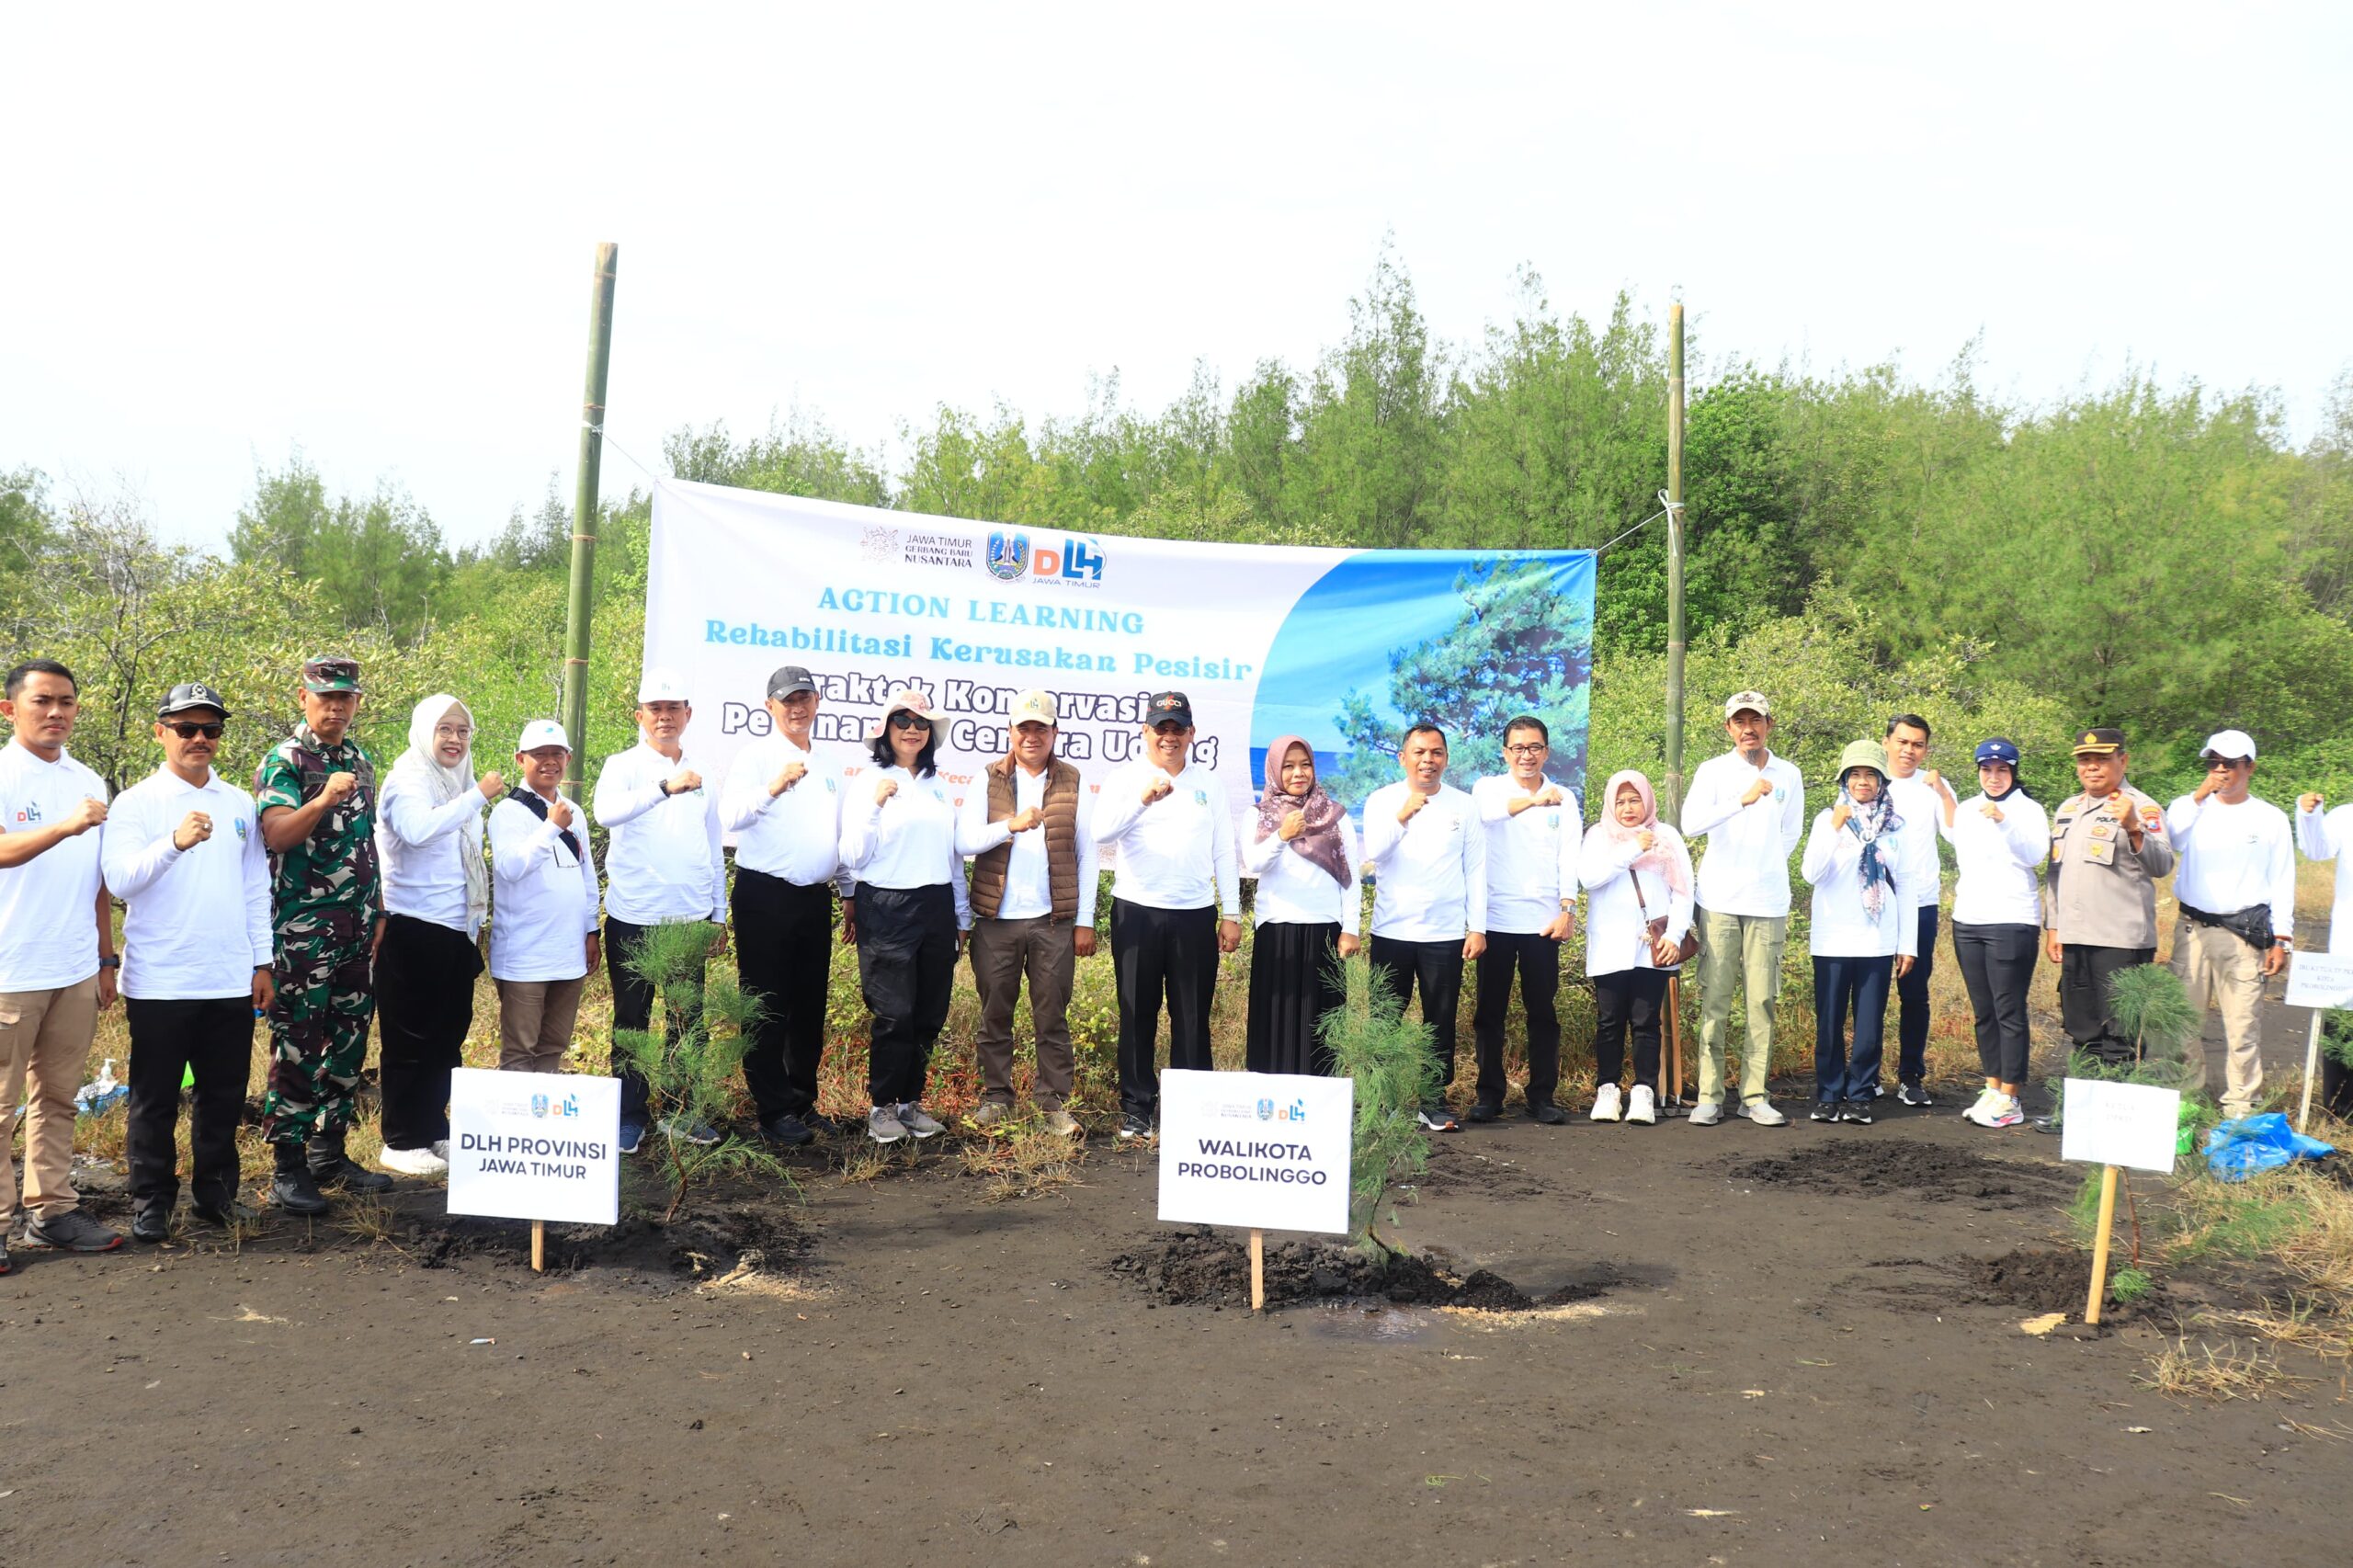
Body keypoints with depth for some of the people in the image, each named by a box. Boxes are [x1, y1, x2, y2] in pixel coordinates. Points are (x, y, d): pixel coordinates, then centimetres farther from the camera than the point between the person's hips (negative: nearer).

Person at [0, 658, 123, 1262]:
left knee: (57, 1097, 12)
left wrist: (106, 960, 16)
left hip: (76, 973, 5)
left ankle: (52, 1210, 20)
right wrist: (66, 826, -41)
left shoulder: (89, 783, 11)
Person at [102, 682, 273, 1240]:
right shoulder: (137, 802, -3)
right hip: (159, 981, -3)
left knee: (224, 1095, 11)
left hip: (231, 981, 4)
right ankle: (151, 1203, 18)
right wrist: (175, 842, -32)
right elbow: (119, 879, -16)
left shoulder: (240, 804, 10)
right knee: (155, 1099, 6)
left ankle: (216, 1191, 24)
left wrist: (262, 961, 10)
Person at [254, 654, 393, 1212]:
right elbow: (275, 833, -20)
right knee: (297, 1049, -4)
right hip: (303, 931, -7)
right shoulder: (284, 760, -7)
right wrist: (323, 800, -36)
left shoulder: (361, 761, 14)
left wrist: (378, 912, 18)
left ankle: (329, 1154, 22)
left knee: (348, 1043, 11)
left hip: (357, 930, 7)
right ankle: (288, 1170, 3)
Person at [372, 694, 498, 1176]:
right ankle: (401, 1142, 7)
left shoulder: (460, 785, 16)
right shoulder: (408, 780, -9)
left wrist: (476, 921, 21)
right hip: (415, 928, -8)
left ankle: (434, 1131, 23)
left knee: (448, 1035, 13)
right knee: (411, 1040, -1)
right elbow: (417, 829, -31)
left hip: (457, 929, 8)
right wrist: (478, 796, -27)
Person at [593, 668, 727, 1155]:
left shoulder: (700, 774, 11)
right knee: (631, 1019, 5)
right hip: (634, 917, -3)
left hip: (690, 916, 4)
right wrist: (665, 786, -36)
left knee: (687, 1018, 8)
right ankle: (630, 1116, 15)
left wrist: (719, 914, 16)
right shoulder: (623, 766, -2)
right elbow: (604, 811, -24)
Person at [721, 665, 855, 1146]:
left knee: (810, 1006, 11)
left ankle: (803, 1100, 22)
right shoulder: (756, 757, -4)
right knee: (768, 1007, -2)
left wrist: (849, 892, 21)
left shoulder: (827, 765, 16)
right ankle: (773, 1111, 4)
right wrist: (773, 788, -36)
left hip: (815, 898, 6)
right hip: (766, 895, -6)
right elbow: (730, 816, -20)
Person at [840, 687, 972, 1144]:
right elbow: (852, 857, -8)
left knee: (929, 1015, 7)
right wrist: (875, 806, -21)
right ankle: (882, 1107, 8)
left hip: (936, 908, 5)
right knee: (894, 1015, -5)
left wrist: (962, 918, 17)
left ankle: (911, 1101, 19)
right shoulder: (869, 783, -2)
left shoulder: (939, 787, 12)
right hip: (887, 911, -5)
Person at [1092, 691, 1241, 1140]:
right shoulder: (1124, 778, 2)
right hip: (1137, 912, -2)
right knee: (1137, 1015, 5)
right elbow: (1101, 833, -15)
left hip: (1195, 916, 2)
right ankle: (1136, 1108, 14)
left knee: (1192, 1017, 6)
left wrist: (1232, 913, 6)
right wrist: (1143, 800, -30)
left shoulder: (1209, 783, 10)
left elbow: (1223, 852, 11)